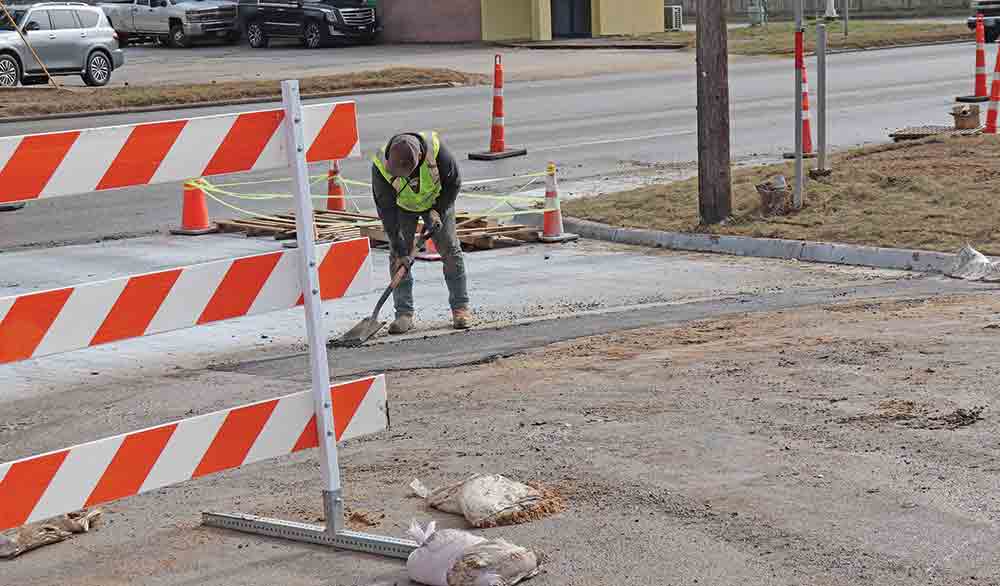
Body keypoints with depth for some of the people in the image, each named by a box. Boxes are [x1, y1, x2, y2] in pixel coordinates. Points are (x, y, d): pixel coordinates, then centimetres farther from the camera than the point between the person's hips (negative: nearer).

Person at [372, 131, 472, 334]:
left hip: (437, 201, 0)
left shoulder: (436, 150, -37)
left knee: (450, 249, -4)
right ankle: (404, 314, -2)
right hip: (402, 206, 0)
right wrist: (399, 249, -26)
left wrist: (437, 211, -23)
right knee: (398, 256, -8)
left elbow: (453, 182, -16)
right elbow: (387, 211, -27)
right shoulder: (381, 167, -35)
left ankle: (460, 307, 4)